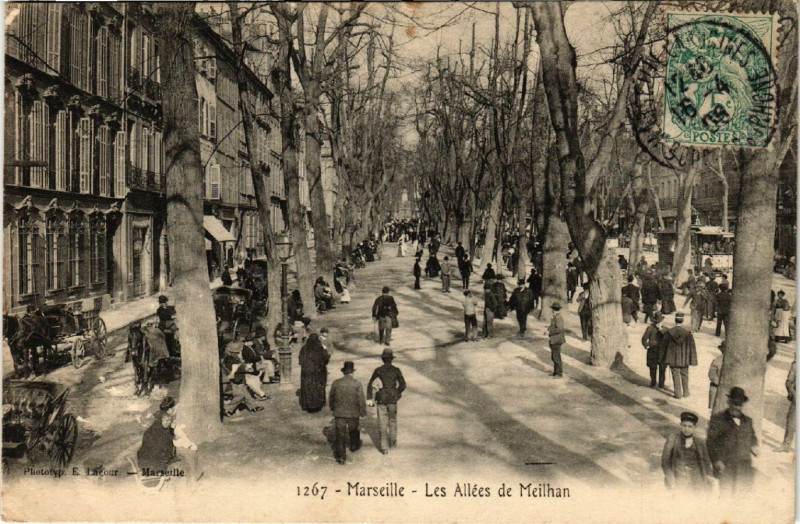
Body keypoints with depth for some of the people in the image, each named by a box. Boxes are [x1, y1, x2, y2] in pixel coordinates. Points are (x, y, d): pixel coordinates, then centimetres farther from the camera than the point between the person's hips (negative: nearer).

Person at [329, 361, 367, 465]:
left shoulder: (336, 383, -7)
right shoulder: (357, 384, -13)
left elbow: (331, 398, 3)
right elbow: (361, 400, -11)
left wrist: (333, 408, 20)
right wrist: (363, 412, 2)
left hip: (339, 413, 0)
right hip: (353, 413, 0)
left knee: (339, 435, 7)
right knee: (354, 431, 25)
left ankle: (341, 456, 8)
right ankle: (354, 446, 47)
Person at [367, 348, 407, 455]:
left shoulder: (378, 370, -3)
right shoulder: (396, 370, -2)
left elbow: (370, 385, -5)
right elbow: (403, 385, -2)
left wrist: (369, 399, 0)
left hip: (381, 399, -1)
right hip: (392, 398, 1)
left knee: (382, 423, 5)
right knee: (393, 420, 21)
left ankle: (384, 447, 2)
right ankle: (392, 441, 34)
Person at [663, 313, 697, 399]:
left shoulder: (669, 332, -9)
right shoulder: (687, 332, -12)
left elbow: (664, 344, 1)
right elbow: (692, 346, -7)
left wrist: (664, 357, 14)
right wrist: (693, 360, 1)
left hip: (673, 359, 0)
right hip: (684, 359, 0)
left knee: (676, 376, 8)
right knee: (684, 376, 17)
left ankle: (678, 394, 11)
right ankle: (685, 393, 26)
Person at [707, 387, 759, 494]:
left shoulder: (747, 420, 18)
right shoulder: (717, 419, 2)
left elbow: (753, 437, 31)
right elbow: (711, 441, -2)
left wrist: (754, 446, 8)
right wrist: (716, 460, -11)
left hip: (745, 468, 4)